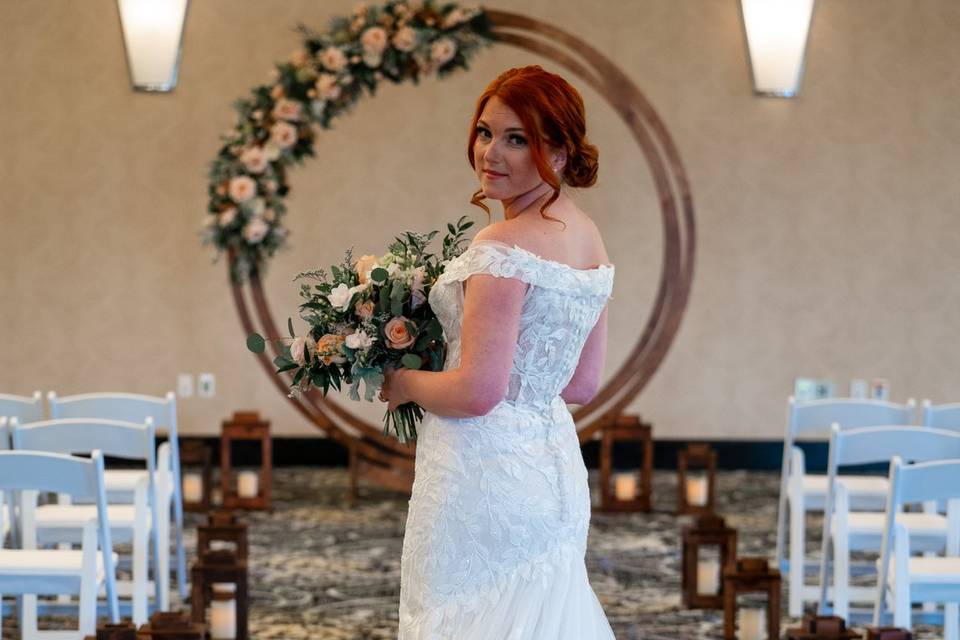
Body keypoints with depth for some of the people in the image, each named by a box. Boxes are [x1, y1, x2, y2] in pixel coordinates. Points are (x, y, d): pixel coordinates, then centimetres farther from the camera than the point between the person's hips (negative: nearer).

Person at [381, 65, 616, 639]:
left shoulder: (505, 248, -19)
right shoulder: (589, 236, 8)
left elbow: (477, 393, -21)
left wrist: (403, 382, -4)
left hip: (485, 477, -9)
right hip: (556, 469, 9)